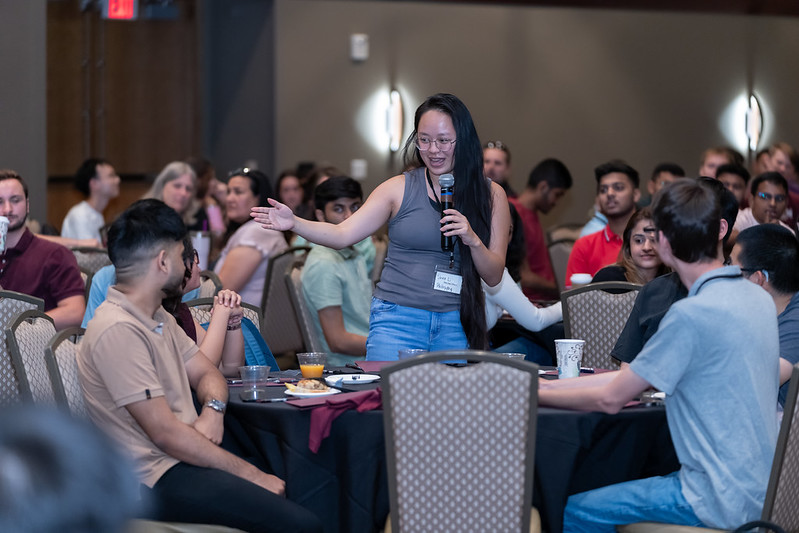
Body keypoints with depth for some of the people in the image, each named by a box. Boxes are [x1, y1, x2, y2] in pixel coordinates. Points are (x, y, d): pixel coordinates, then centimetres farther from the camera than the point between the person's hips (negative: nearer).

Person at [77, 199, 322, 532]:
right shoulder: (118, 330, -19)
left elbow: (206, 373, 20)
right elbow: (166, 434, -21)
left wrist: (213, 411, -5)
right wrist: (251, 475, -16)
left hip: (188, 454, 10)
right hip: (159, 478, -10)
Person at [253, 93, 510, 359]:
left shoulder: (490, 195, 5)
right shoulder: (400, 188, 2)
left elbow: (494, 277, 4)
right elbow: (343, 234, -6)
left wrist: (473, 241, -15)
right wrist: (294, 223, -22)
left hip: (457, 329, 1)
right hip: (397, 323, -1)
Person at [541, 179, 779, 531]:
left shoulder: (693, 313, -22)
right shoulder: (759, 298, 7)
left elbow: (610, 399, -13)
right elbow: (642, 374, 12)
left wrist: (536, 395, 3)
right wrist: (551, 385, 13)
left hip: (721, 500, -9)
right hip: (759, 487, 9)